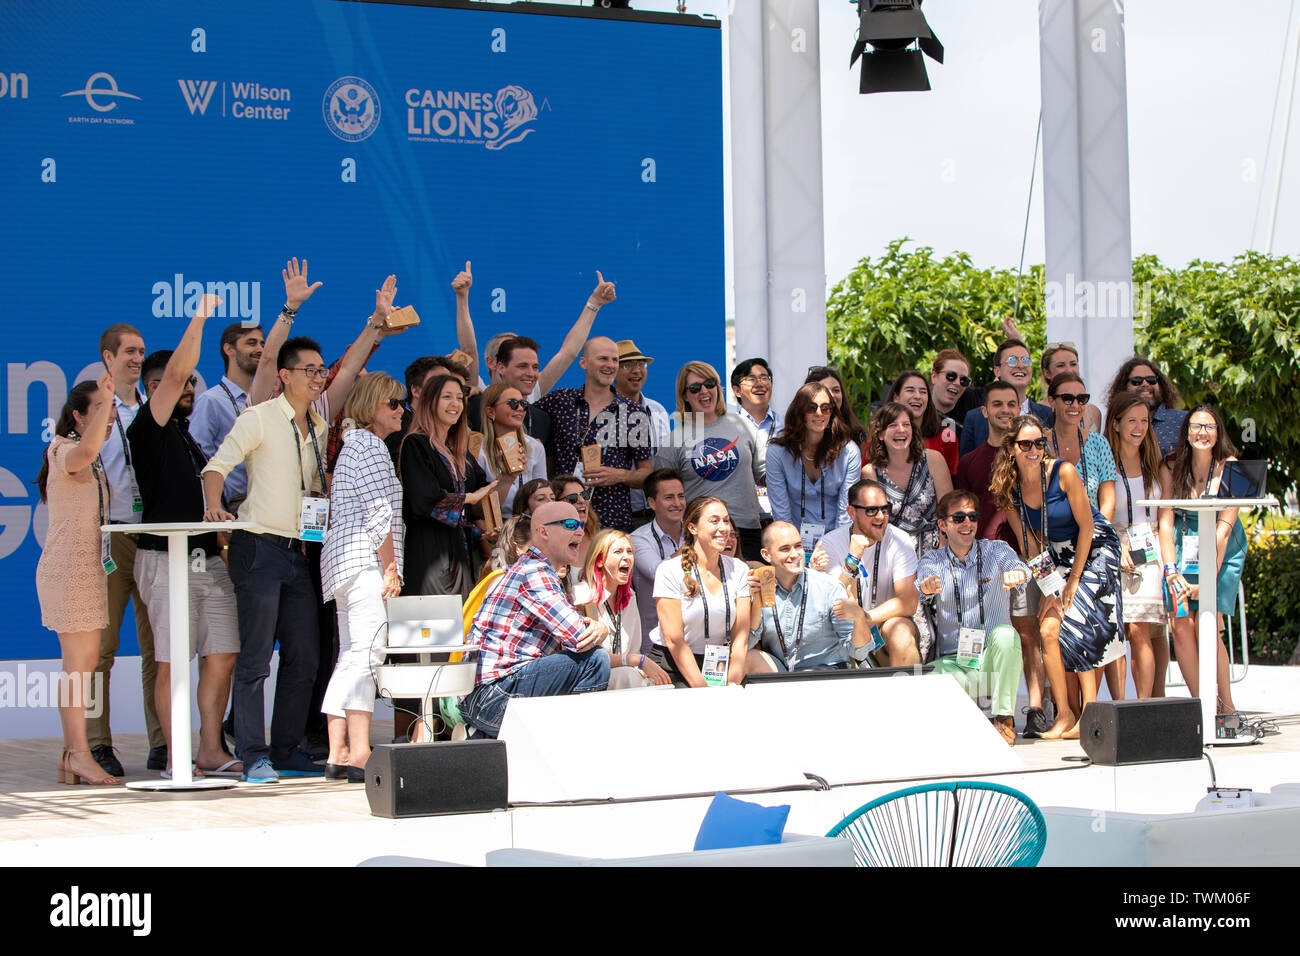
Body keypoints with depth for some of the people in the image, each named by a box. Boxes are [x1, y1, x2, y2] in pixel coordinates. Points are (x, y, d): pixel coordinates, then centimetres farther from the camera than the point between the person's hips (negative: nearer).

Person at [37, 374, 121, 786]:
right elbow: (86, 451, -36)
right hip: (68, 568, -9)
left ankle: (72, 756, 10)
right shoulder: (63, 451, -11)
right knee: (79, 664, -10)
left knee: (81, 664, 7)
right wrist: (106, 398, -31)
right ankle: (79, 755, -9)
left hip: (88, 567, 9)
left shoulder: (94, 464, 19)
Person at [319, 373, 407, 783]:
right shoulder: (370, 447, -8)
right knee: (366, 655, -15)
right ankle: (359, 756, -21)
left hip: (344, 563, 11)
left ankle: (338, 755, 6)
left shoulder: (354, 445, 25)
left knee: (350, 658, 8)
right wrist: (391, 569, -12)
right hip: (365, 563, -11)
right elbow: (379, 514, -14)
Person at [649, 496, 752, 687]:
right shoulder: (670, 571, -6)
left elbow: (740, 638, 4)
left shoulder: (739, 570, 7)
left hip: (719, 667, 4)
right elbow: (674, 640, -10)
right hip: (672, 668, -4)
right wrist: (701, 688, -18)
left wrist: (732, 686, -10)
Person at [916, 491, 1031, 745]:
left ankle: (1004, 717, -17)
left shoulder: (995, 551, 5)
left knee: (1005, 634, -33)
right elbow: (914, 592, -14)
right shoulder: (931, 562, 7)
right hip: (953, 662, -1)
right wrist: (927, 587, -40)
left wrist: (1016, 574, -44)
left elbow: (1019, 569, -17)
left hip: (993, 661, 1)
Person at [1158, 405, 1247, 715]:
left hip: (1222, 550, -2)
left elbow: (1224, 528, -16)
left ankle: (1226, 704, -2)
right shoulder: (1172, 466, -4)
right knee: (1181, 625, -10)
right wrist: (1171, 570, -17)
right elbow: (1166, 521, -5)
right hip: (1183, 547, 3)